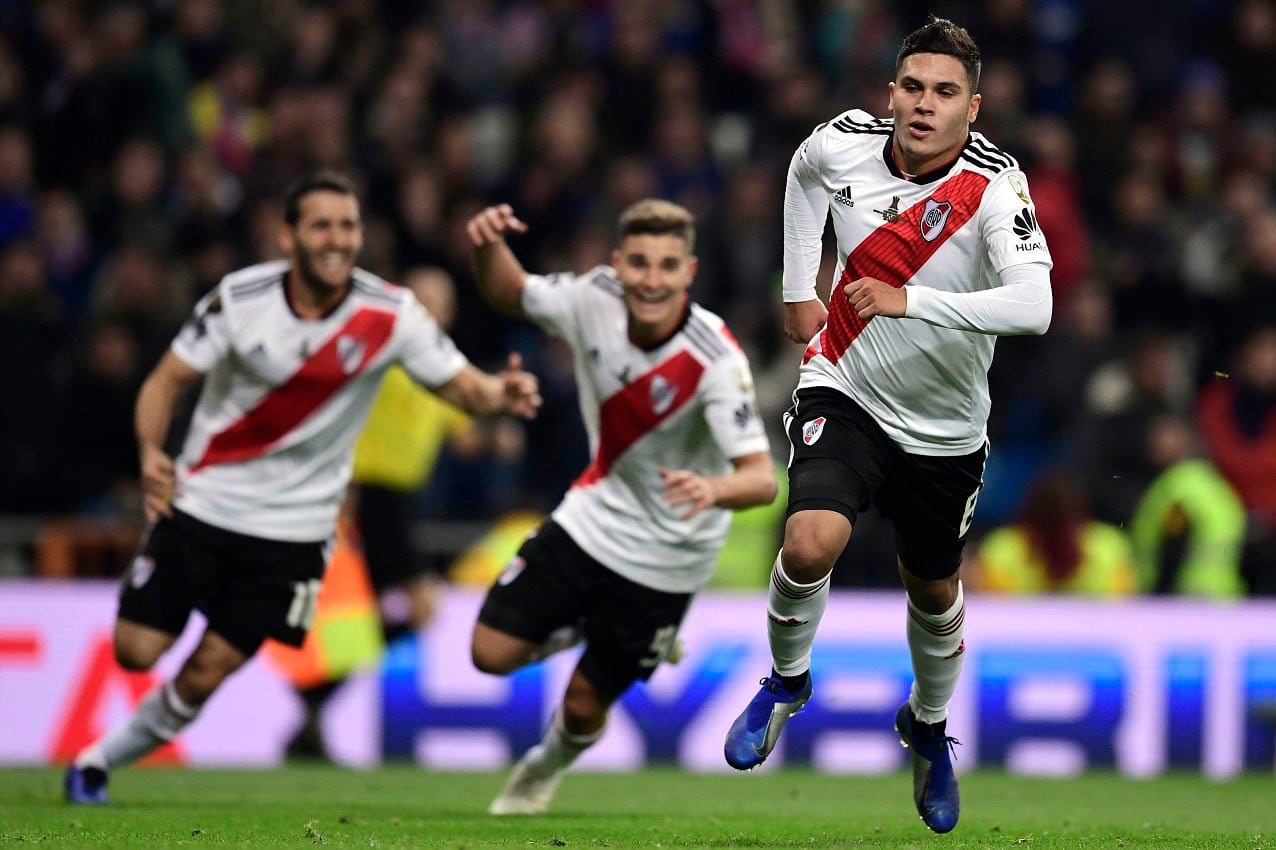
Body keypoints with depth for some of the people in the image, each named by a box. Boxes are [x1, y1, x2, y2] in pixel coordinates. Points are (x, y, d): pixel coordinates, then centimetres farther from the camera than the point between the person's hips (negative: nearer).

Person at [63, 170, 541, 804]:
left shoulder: (390, 314, -12)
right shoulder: (240, 298, -13)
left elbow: (462, 385, -8)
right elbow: (167, 380, -7)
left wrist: (503, 394, -32)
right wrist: (151, 453, -26)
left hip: (293, 525, 0)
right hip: (202, 502, 0)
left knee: (207, 674, -2)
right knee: (137, 650, -5)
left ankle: (101, 758, 21)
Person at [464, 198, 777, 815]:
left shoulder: (715, 359, -31)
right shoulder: (595, 299, -17)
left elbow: (762, 479, -36)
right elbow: (507, 294, 2)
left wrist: (713, 489, -59)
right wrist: (489, 247, -21)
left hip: (665, 556, -4)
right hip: (591, 518, 4)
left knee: (585, 703, 8)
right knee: (491, 652, -2)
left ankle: (549, 764, 45)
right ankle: (582, 625, 28)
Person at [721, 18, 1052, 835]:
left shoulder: (993, 186, -25)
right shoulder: (846, 144, -14)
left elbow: (1033, 306, -40)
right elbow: (803, 173, 14)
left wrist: (910, 299, -46)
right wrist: (799, 291, 14)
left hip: (944, 431, 0)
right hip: (845, 394, 0)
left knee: (934, 591, 18)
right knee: (812, 543, -25)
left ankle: (928, 727, 48)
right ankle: (787, 682, 5)